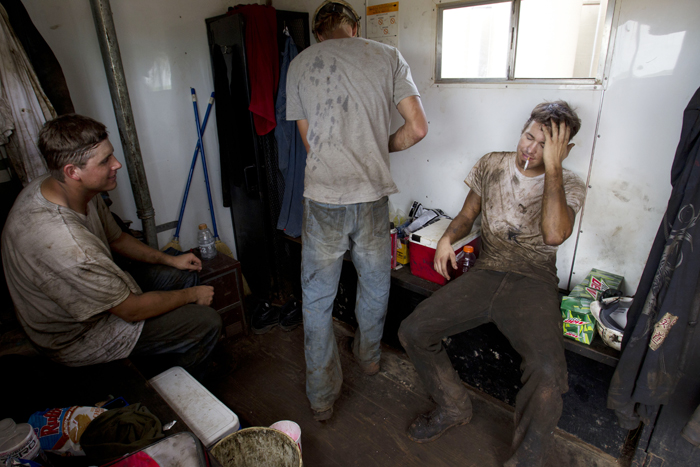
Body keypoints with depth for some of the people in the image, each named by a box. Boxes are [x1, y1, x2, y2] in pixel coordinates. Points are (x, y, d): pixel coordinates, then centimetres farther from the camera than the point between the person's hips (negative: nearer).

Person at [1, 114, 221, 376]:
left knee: (185, 274, 11)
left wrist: (169, 260, 2)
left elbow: (116, 238, 8)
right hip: (79, 336, -9)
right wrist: (192, 295, -15)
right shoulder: (63, 243, -40)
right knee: (206, 322, -11)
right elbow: (133, 310, -29)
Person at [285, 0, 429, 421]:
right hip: (373, 196, 1)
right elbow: (418, 128, 0)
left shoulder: (300, 64, 6)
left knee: (317, 299, 13)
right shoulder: (387, 56, 4)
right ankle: (369, 356, 47)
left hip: (323, 199, 0)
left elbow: (308, 138, 11)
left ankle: (322, 397, 25)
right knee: (375, 285, 24)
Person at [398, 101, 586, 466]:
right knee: (412, 331, -13)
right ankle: (454, 408, 15)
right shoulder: (491, 165, 10)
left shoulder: (569, 185, 0)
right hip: (484, 273, 4)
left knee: (548, 373, -31)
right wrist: (447, 238, -5)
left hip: (532, 284, -3)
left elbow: (554, 234, -21)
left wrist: (552, 165, -19)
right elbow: (467, 215, 17)